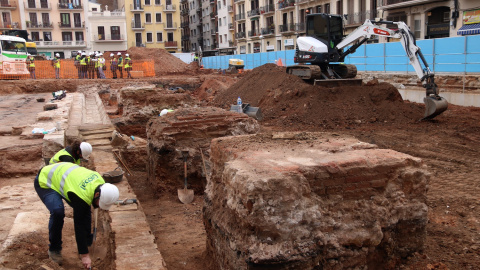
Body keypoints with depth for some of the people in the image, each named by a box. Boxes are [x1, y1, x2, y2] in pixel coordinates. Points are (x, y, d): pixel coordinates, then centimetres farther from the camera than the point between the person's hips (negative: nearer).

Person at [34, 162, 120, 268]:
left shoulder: (101, 182, -16)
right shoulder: (82, 197, -38)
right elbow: (79, 226, -32)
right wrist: (84, 255, -28)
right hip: (44, 182, -8)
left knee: (84, 209, 1)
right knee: (58, 211, -29)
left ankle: (87, 241, 20)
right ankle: (54, 249, -9)